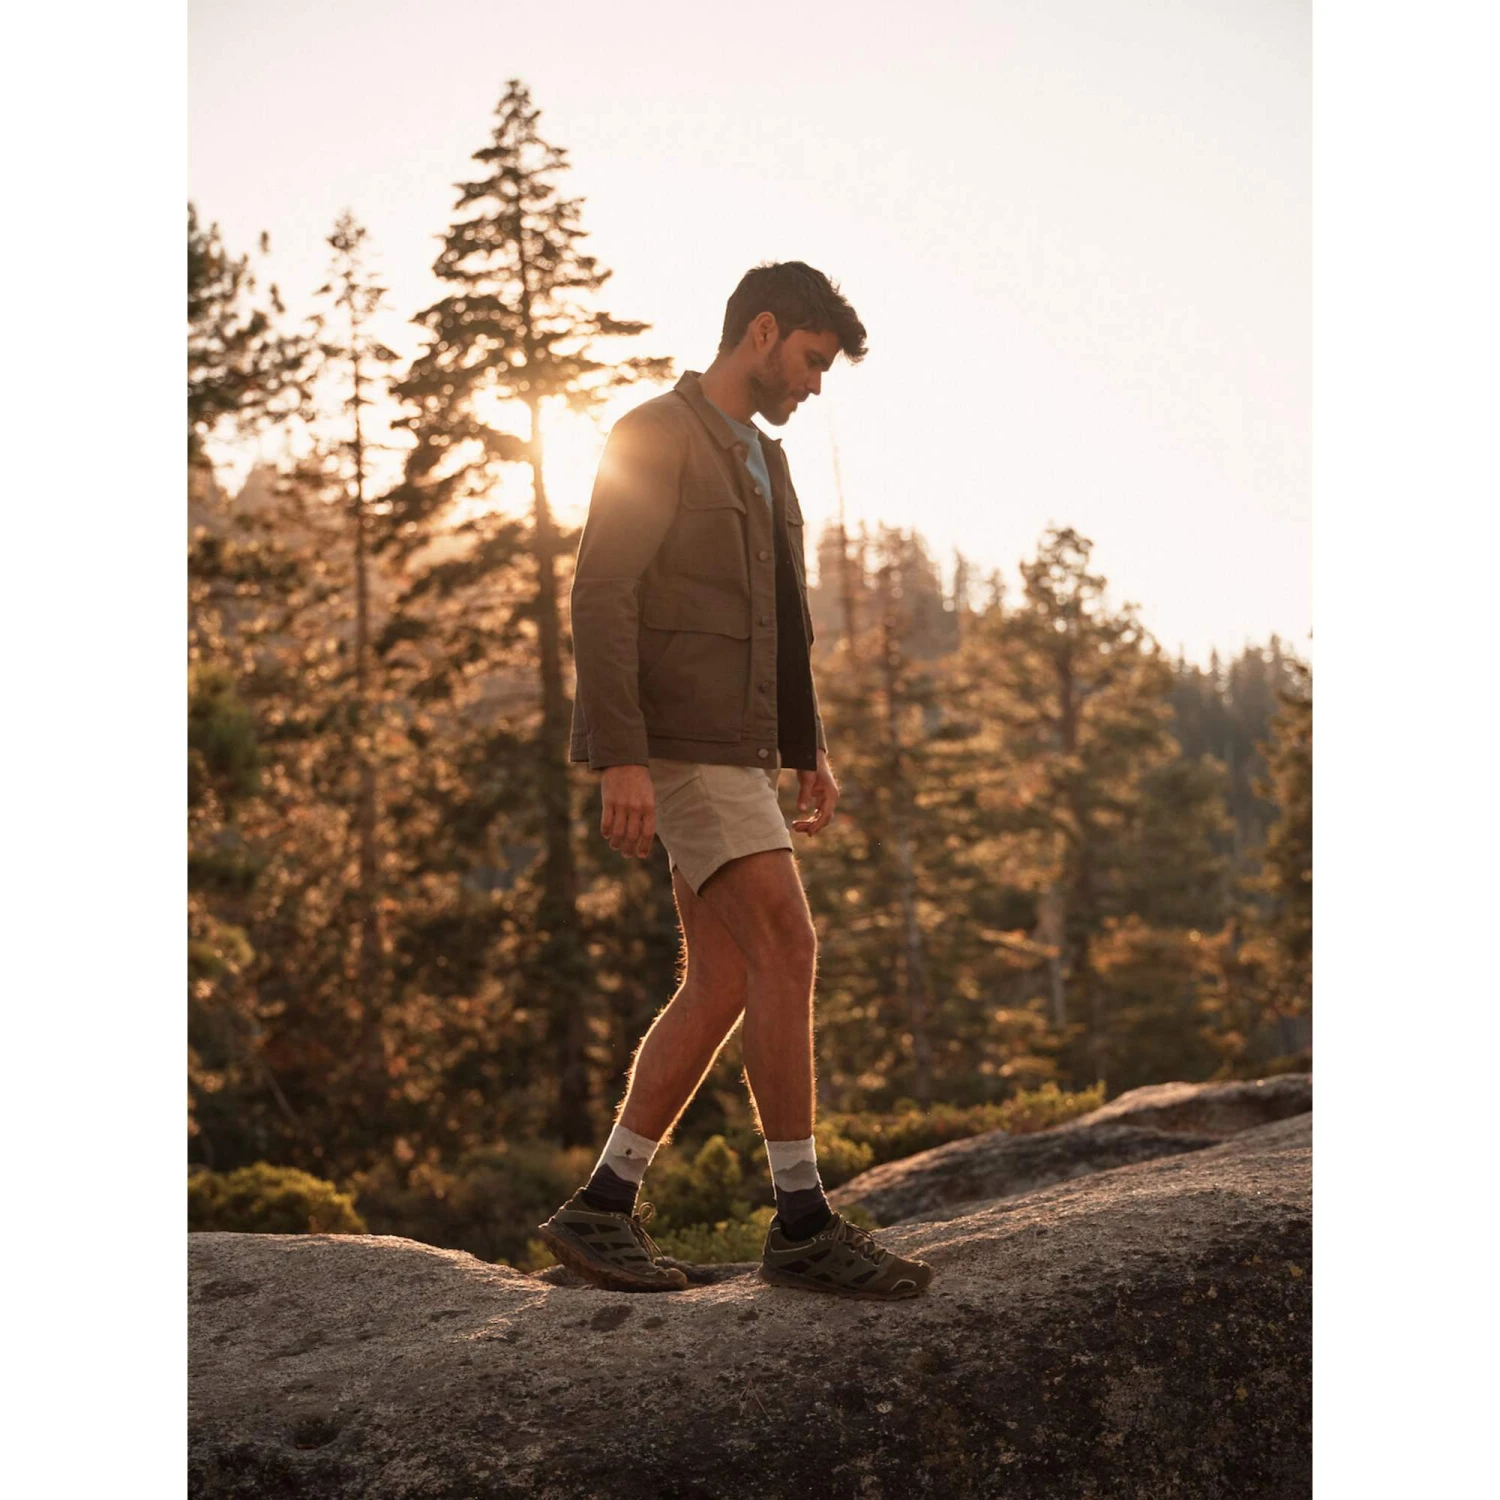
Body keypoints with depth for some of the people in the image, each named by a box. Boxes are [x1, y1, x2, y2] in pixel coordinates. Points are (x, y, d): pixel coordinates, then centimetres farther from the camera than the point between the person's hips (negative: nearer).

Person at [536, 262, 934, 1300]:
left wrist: (811, 749, 20)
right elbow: (601, 599, -16)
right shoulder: (653, 436, -7)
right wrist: (621, 760, -23)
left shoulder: (764, 462, 22)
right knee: (788, 950, -16)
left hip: (735, 749, 9)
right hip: (675, 741, -9)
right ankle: (803, 1223, -11)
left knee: (723, 986, 4)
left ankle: (603, 1210, 10)